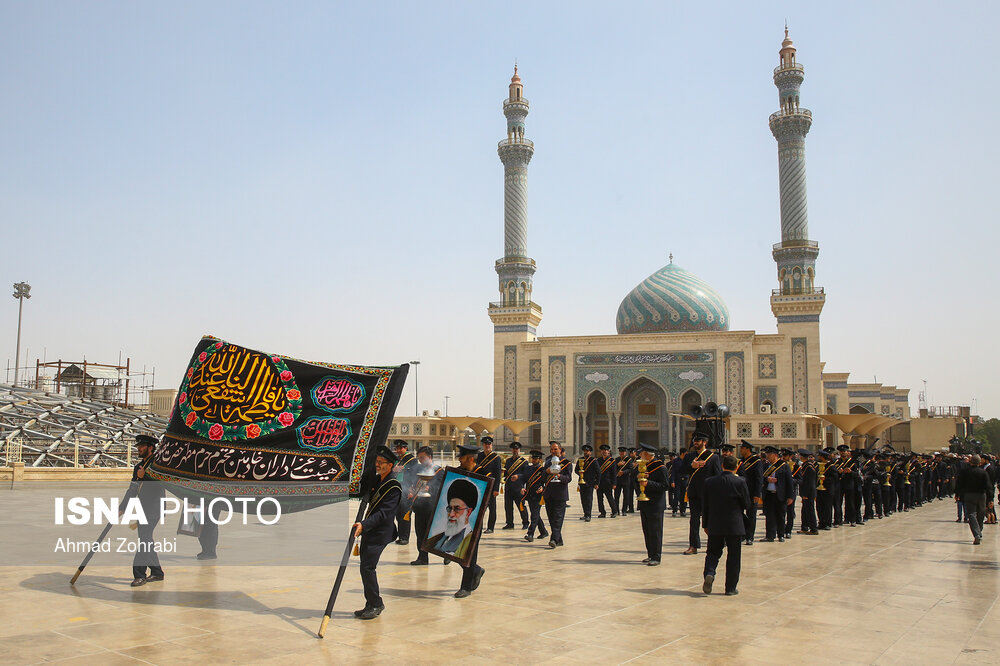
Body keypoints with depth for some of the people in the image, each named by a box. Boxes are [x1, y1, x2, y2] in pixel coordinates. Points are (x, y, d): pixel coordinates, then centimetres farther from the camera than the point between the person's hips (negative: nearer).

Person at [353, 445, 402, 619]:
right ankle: (373, 604, 21)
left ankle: (375, 605, 1)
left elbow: (384, 513, -22)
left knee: (367, 567, -11)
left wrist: (364, 525, -32)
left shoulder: (394, 487, -15)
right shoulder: (376, 479, 11)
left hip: (380, 533, -9)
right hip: (368, 531, 9)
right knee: (365, 567, 11)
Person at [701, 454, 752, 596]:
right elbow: (747, 505, -6)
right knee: (733, 556, 9)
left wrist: (706, 524, 14)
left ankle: (709, 573, -13)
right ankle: (731, 587, 12)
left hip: (714, 525, 2)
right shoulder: (740, 482, -10)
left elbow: (705, 505, 4)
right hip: (735, 525, -2)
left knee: (713, 552, 14)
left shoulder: (710, 482, -1)